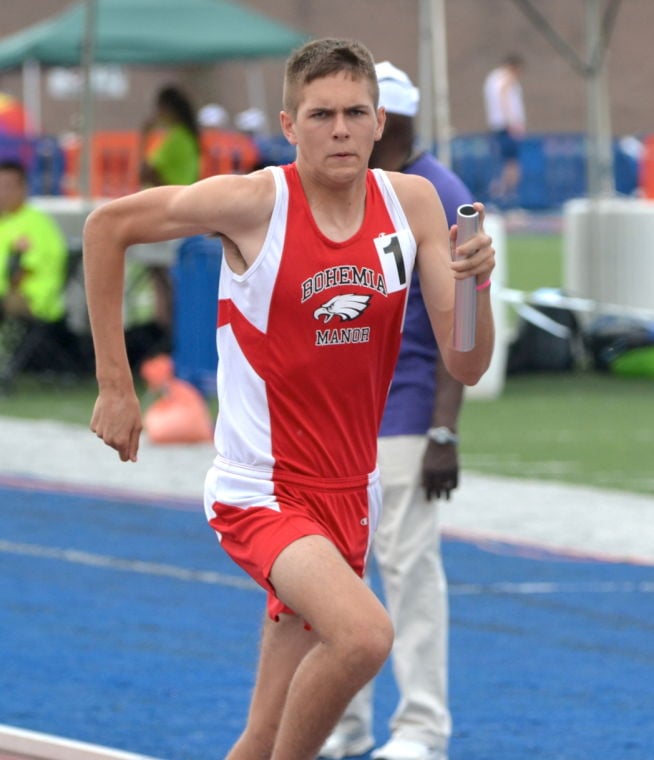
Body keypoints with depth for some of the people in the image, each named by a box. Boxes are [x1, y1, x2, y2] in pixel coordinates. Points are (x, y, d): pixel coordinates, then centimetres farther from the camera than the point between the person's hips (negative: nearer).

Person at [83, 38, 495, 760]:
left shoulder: (412, 203, 0)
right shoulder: (253, 201, -13)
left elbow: (467, 366, 0)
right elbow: (107, 225, -1)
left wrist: (476, 281, -20)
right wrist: (115, 384, -1)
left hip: (348, 496, 5)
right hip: (261, 490, -5)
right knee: (363, 633, -32)